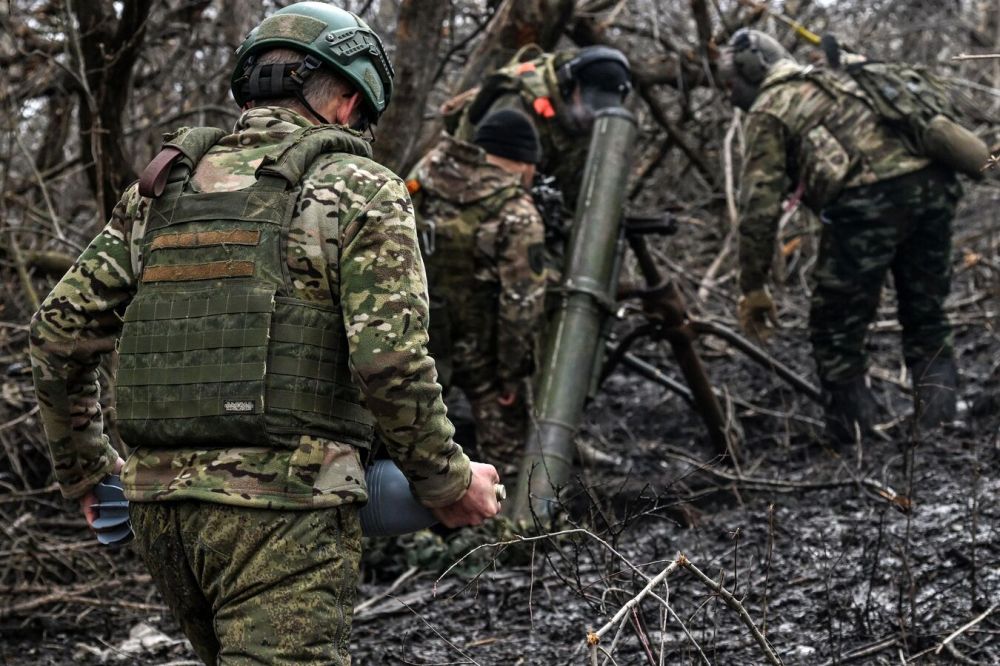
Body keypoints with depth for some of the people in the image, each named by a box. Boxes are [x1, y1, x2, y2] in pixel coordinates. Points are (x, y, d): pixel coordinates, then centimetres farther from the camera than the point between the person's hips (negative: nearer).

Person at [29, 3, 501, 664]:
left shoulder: (163, 188, 14)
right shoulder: (360, 191, -2)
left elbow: (61, 332, 12)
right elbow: (390, 360, -13)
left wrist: (85, 466, 25)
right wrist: (449, 481, 1)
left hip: (160, 506, 6)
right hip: (282, 509, -6)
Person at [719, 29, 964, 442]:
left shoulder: (769, 109, 12)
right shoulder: (837, 79, 33)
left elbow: (760, 204, 5)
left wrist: (753, 287, 11)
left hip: (867, 198, -7)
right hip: (933, 181, 7)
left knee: (836, 333, 7)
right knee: (927, 322, 18)